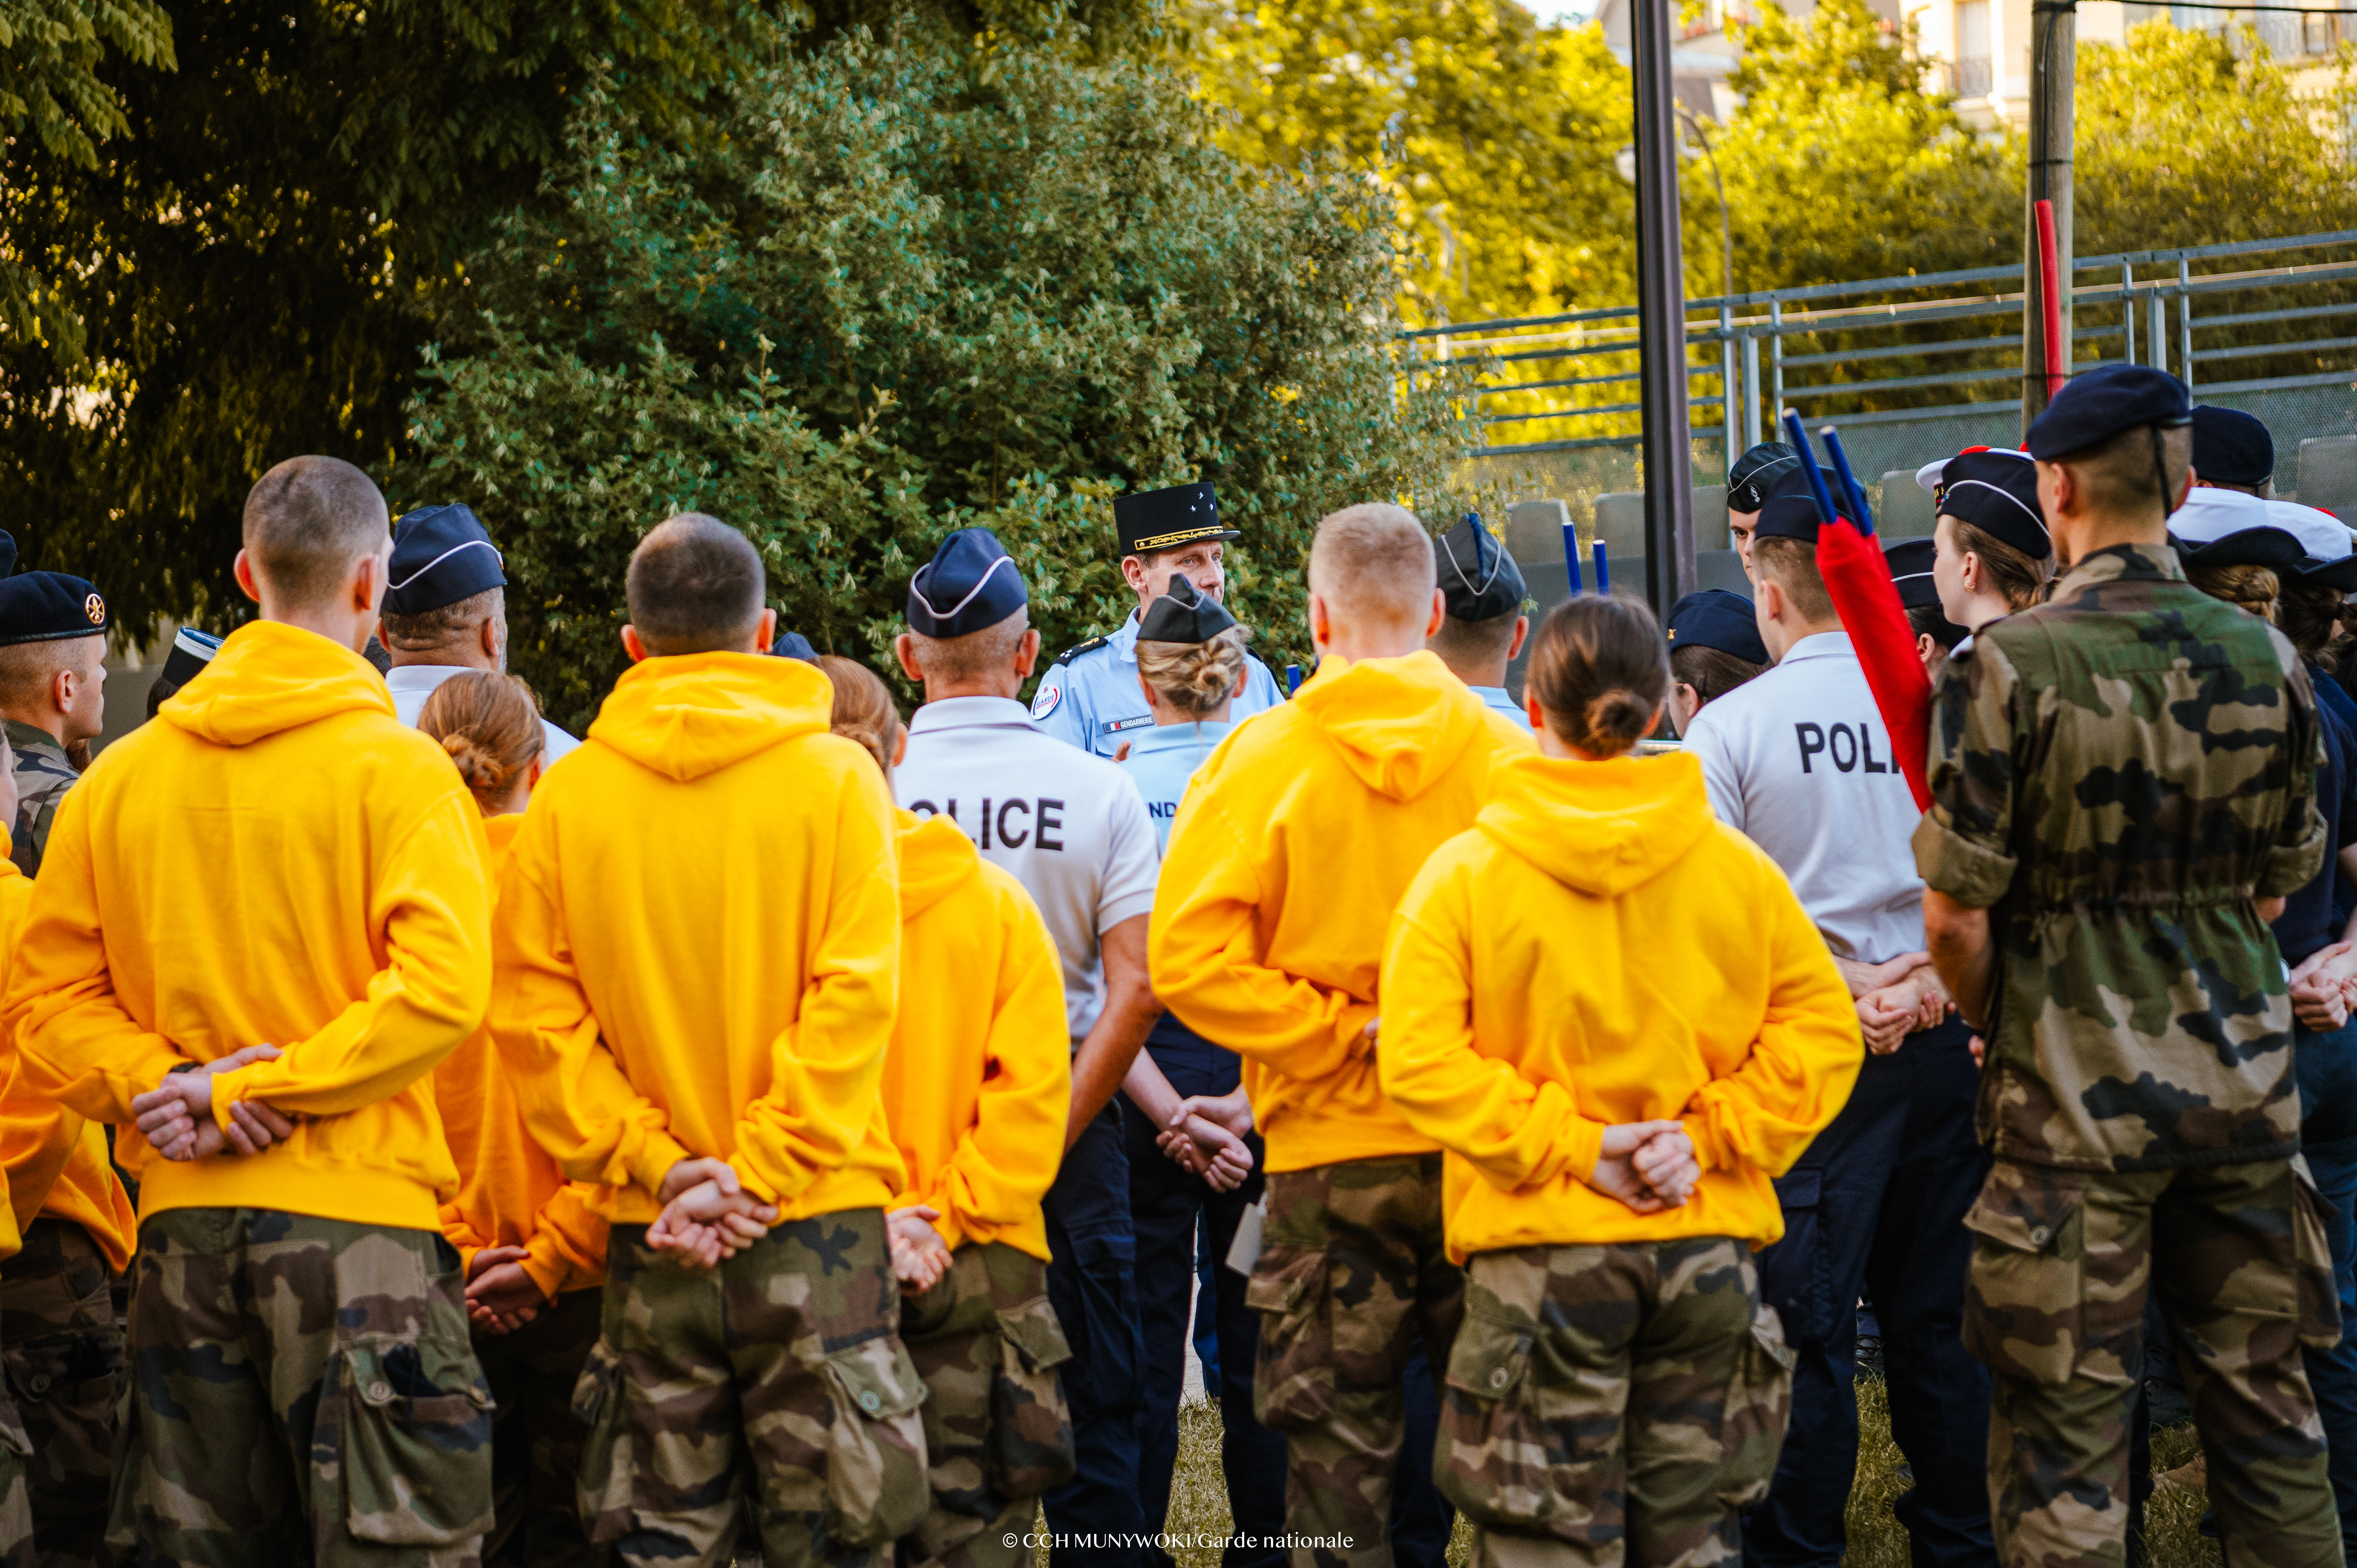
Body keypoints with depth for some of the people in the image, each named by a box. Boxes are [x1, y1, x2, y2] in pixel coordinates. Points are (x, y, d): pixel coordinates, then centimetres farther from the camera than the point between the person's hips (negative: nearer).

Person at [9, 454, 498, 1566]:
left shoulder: (121, 776, 9)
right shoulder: (395, 767, -5)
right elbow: (438, 989, -16)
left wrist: (154, 1083, -4)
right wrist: (257, 1090, -13)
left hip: (180, 1218, 5)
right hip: (356, 1219, -5)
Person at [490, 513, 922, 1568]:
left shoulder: (566, 796, 1)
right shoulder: (836, 778, -3)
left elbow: (534, 1016, -3)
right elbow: (854, 999, -11)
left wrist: (655, 1162, -5)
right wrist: (760, 1176, -11)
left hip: (649, 1241, 2)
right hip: (818, 1224, -2)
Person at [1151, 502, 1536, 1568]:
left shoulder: (1262, 760, -5)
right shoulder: (1510, 757, -3)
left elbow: (1190, 959, -11)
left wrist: (1335, 1035, -6)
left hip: (1330, 1146, -1)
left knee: (1338, 1449, 6)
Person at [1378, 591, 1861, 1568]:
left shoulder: (1463, 874, -3)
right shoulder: (1736, 867, 3)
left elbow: (1420, 1057, -12)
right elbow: (1820, 1027, 0)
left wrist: (1569, 1146, -10)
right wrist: (1714, 1135, -4)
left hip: (1542, 1245, -2)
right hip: (1708, 1240, 2)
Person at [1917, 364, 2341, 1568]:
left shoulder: (2006, 668, -14)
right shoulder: (2263, 658, 0)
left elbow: (1956, 921, -12)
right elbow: (2276, 888, 10)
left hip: (2077, 1091, -4)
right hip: (2241, 1077, 4)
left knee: (2066, 1435, 2)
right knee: (2263, 1404, 13)